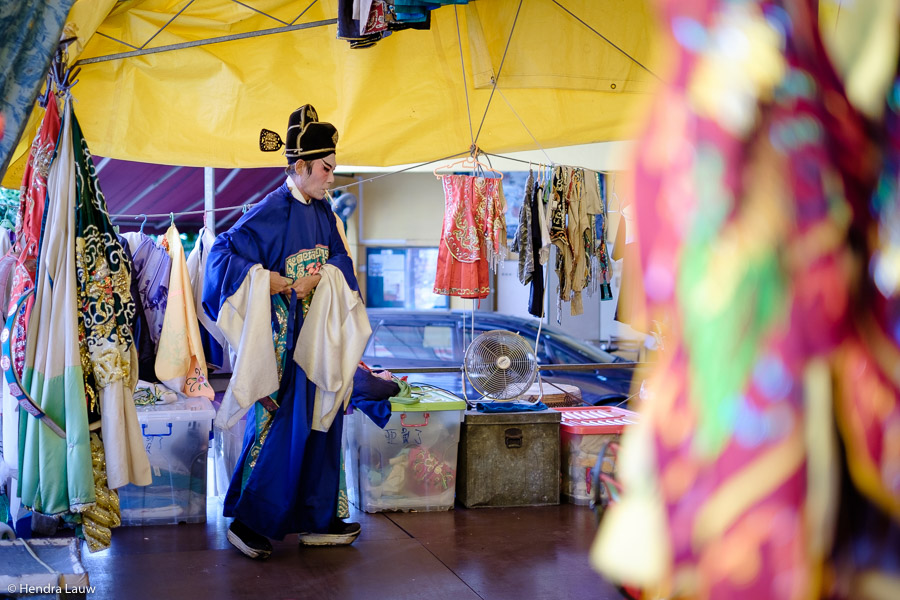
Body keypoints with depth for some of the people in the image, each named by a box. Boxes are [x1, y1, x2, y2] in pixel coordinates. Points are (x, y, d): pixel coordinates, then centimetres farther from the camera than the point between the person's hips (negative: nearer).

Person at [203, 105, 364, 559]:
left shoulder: (322, 211, 10)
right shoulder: (271, 212, -13)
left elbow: (340, 261, 5)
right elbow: (223, 253, -17)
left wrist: (320, 278, -14)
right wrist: (264, 278, -25)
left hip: (318, 339, 8)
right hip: (284, 340, -8)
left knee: (318, 424, 10)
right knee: (281, 426, -6)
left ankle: (315, 520, 19)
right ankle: (248, 521, 6)